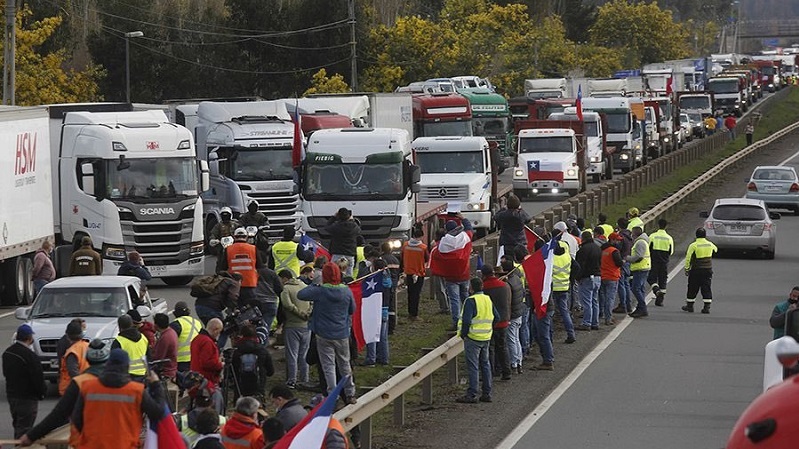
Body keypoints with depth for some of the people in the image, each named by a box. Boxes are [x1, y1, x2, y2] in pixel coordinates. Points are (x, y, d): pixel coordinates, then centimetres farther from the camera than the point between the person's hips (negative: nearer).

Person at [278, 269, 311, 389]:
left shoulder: (285, 288, -7)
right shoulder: (304, 286, 12)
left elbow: (287, 304, -19)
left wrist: (301, 313, -12)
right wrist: (308, 314, 0)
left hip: (292, 325, -5)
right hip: (306, 325, 5)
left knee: (292, 354, 1)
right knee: (304, 355, 13)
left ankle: (292, 380, 1)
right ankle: (304, 380, 15)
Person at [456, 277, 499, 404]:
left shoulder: (470, 301, -16)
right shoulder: (488, 299, 9)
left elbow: (466, 320, -23)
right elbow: (496, 316, 14)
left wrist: (463, 333, -9)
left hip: (473, 338, -7)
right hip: (486, 338, 7)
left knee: (473, 366, -4)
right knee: (485, 365, 14)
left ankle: (472, 395, -4)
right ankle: (486, 393, 17)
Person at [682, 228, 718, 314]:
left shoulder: (693, 245, -12)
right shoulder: (710, 244, 1)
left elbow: (688, 258, -11)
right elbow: (715, 250, 25)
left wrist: (686, 269, -2)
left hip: (696, 270, -3)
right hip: (708, 270, 3)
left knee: (692, 289, 8)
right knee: (706, 289, 5)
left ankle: (690, 305, 16)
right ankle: (707, 307, 0)